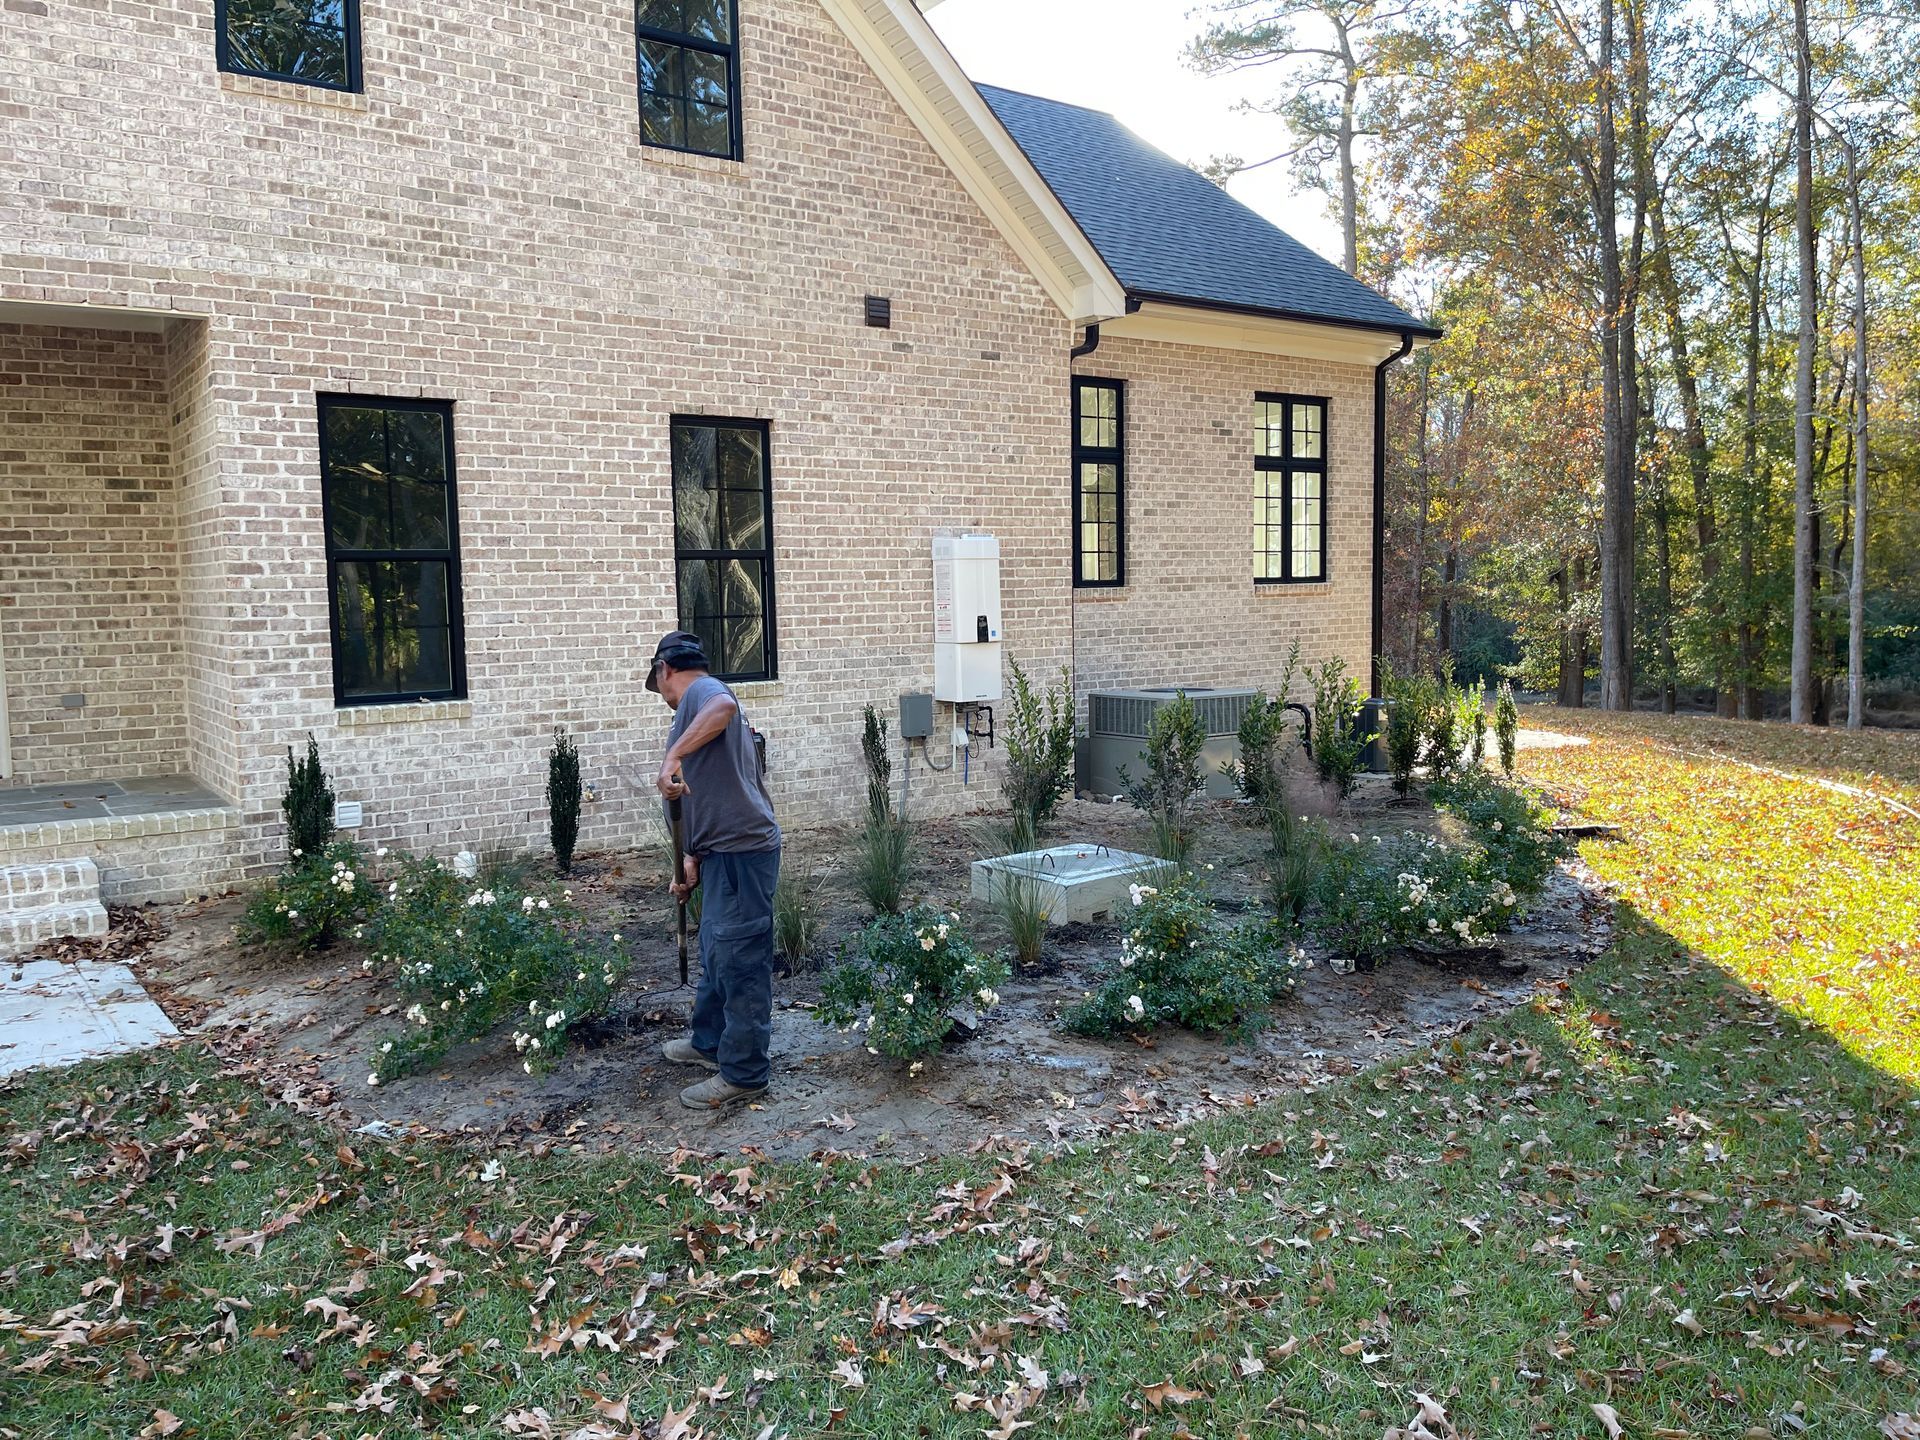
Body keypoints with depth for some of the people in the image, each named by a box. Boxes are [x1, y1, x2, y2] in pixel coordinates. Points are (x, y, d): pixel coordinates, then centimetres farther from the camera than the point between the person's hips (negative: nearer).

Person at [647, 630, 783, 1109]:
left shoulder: (701, 690, -8)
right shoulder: (698, 703, 23)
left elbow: (724, 706, -37)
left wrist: (672, 756, -39)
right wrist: (694, 859, 22)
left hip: (741, 852, -11)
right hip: (723, 852, 11)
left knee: (740, 962, -2)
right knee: (716, 953, 23)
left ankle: (743, 1074, 8)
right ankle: (709, 1042, 40)